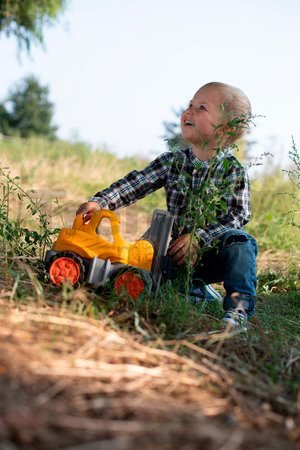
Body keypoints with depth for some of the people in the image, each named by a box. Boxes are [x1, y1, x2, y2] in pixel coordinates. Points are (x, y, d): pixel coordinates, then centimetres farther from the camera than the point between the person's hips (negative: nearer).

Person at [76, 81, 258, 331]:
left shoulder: (233, 172, -7)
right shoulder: (173, 161, 3)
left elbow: (236, 217, -15)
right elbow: (135, 184, -5)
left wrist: (199, 238, -29)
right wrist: (99, 202, -21)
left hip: (213, 255, -4)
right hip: (176, 253, 4)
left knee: (241, 241, -32)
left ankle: (238, 306, -29)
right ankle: (195, 289, 0)